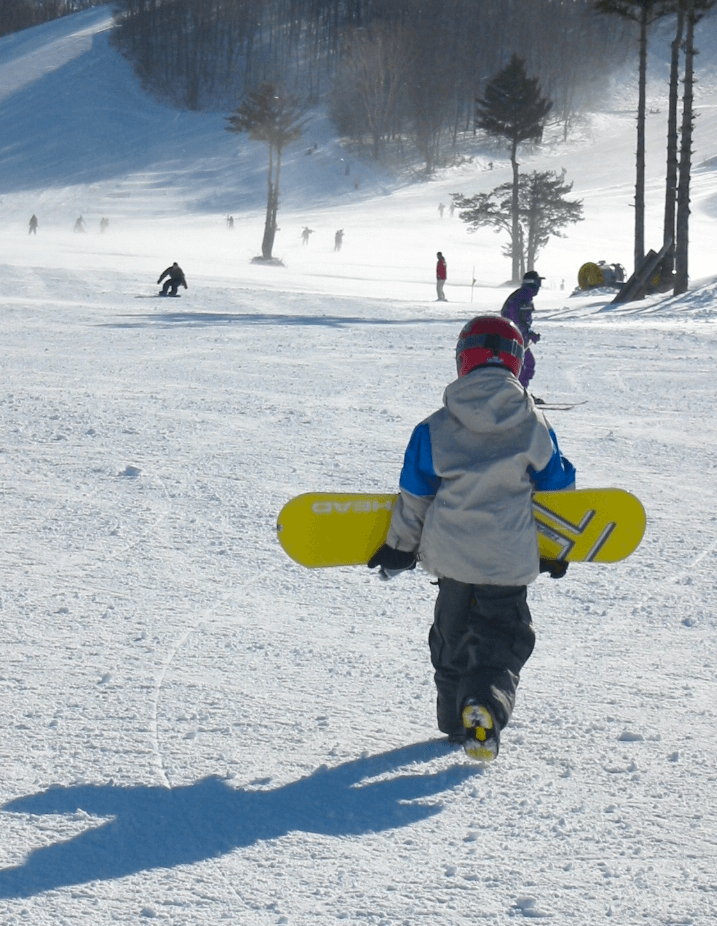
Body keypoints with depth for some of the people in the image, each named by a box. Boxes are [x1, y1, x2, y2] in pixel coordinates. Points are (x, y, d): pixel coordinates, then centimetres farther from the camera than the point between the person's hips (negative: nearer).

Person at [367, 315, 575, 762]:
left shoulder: (436, 428, -4)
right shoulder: (536, 426, -2)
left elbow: (414, 498, 1)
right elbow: (559, 490, 8)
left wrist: (399, 549, 15)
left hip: (452, 556, 1)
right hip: (511, 562, -1)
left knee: (453, 637, 22)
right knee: (501, 645, 4)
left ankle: (455, 720, 30)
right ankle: (486, 708, -23)